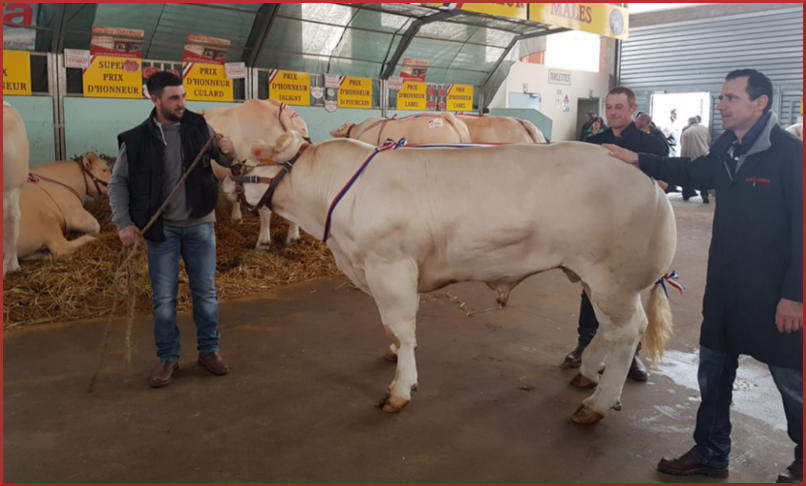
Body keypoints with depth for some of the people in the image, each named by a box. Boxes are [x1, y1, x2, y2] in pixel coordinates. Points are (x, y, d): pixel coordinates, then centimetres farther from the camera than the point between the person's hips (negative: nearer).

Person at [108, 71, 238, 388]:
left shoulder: (199, 127, -4)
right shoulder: (136, 139, -9)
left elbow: (227, 163, 6)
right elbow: (118, 182, -1)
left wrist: (228, 153, -18)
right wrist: (123, 223, -10)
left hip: (199, 225, 2)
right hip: (162, 229, -1)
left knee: (205, 292, 10)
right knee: (164, 297, 5)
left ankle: (209, 351, 25)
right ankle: (168, 358, 20)